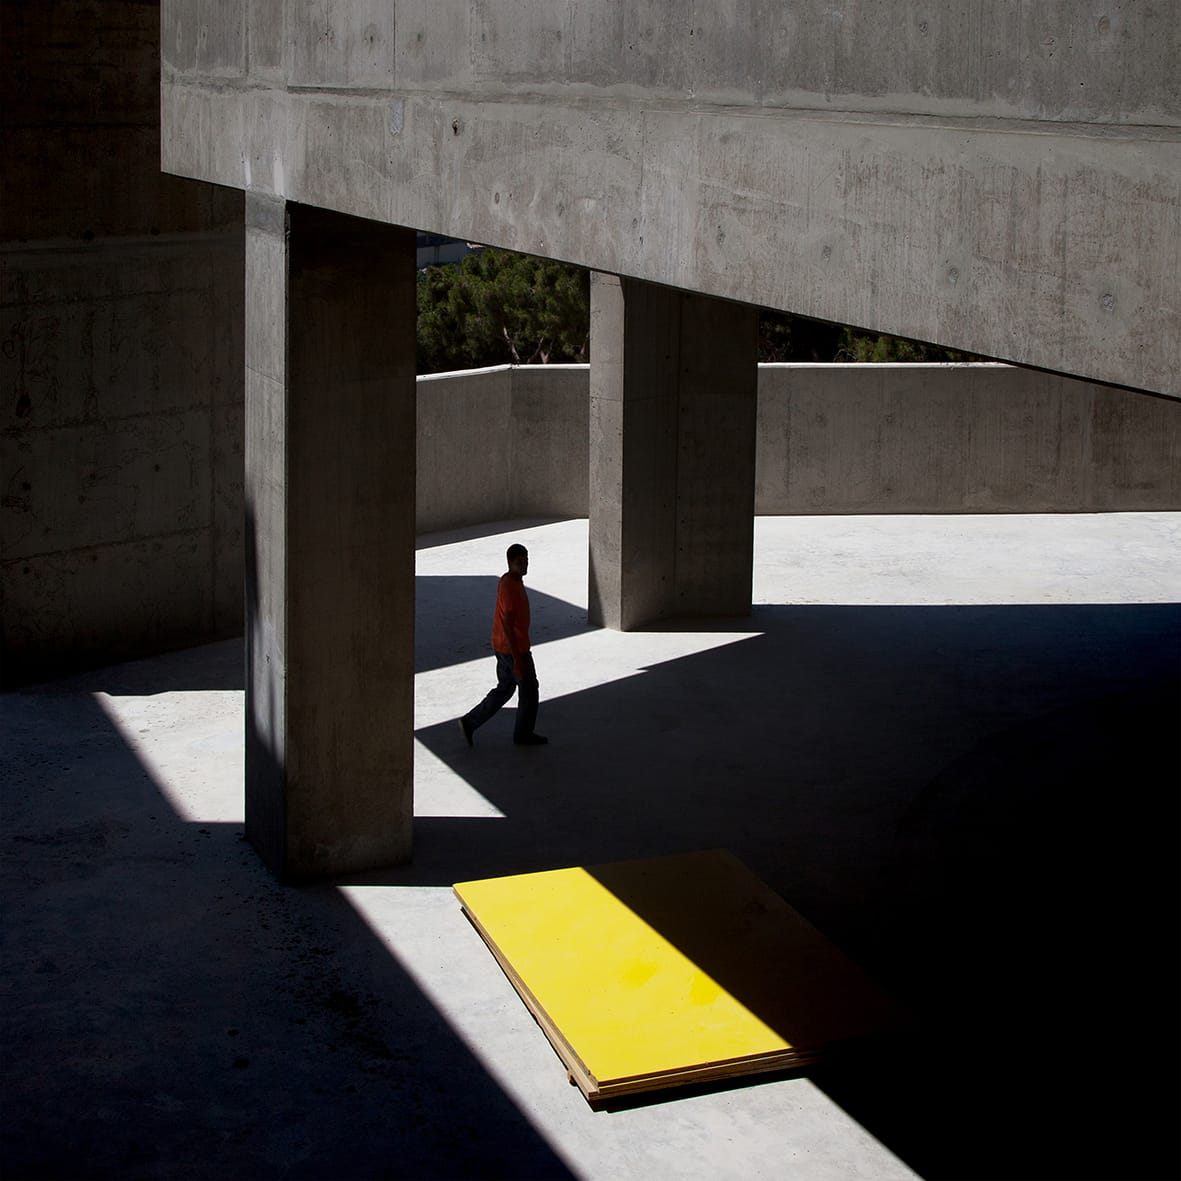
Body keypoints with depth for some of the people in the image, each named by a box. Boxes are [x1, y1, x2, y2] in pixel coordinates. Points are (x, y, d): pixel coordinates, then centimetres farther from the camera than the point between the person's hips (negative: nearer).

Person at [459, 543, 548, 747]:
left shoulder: (512, 582, 7)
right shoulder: (509, 587, -23)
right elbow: (508, 625, -25)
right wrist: (517, 659, -24)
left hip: (502, 647, 9)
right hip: (513, 649, -9)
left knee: (505, 688, 17)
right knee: (529, 688, 7)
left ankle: (470, 722, 17)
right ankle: (523, 734, 22)